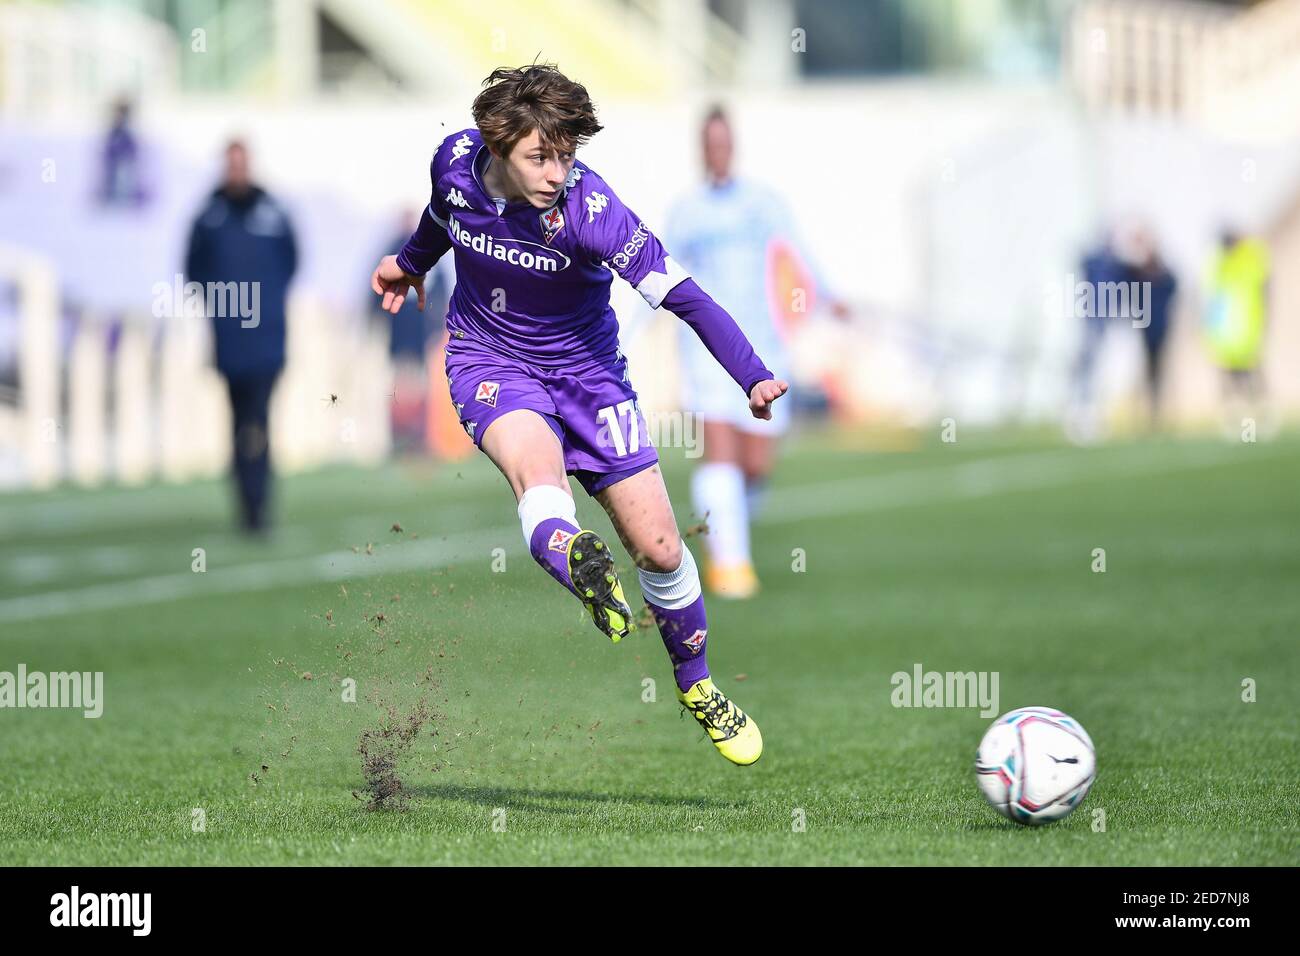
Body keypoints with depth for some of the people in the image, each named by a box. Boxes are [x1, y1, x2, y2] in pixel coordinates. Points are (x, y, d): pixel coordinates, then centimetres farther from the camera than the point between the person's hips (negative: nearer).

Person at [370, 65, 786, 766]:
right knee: (537, 472, -35)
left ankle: (697, 688, 26)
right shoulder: (457, 161, -16)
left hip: (583, 367, -1)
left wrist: (753, 376, -45)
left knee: (660, 551, 2)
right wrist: (411, 262, 30)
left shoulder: (589, 209, -28)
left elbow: (682, 295, -32)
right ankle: (578, 565, -67)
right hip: (489, 361, 1)